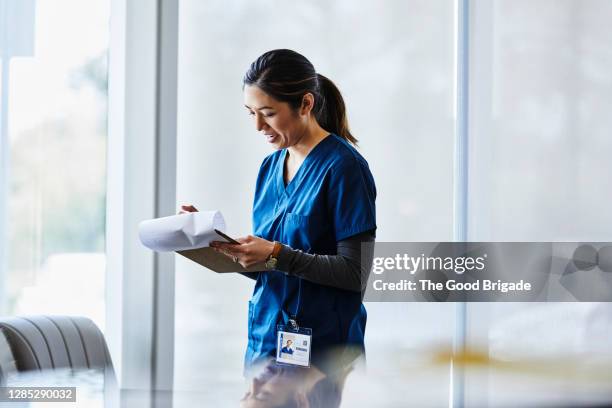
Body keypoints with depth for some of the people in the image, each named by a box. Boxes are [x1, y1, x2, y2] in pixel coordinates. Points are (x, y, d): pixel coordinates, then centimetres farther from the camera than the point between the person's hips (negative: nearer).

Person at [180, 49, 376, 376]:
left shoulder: (343, 167, -10)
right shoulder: (270, 167, 11)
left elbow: (354, 272, -16)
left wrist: (276, 255, -22)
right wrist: (221, 244, -1)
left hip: (320, 351, -6)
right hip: (263, 344, 6)